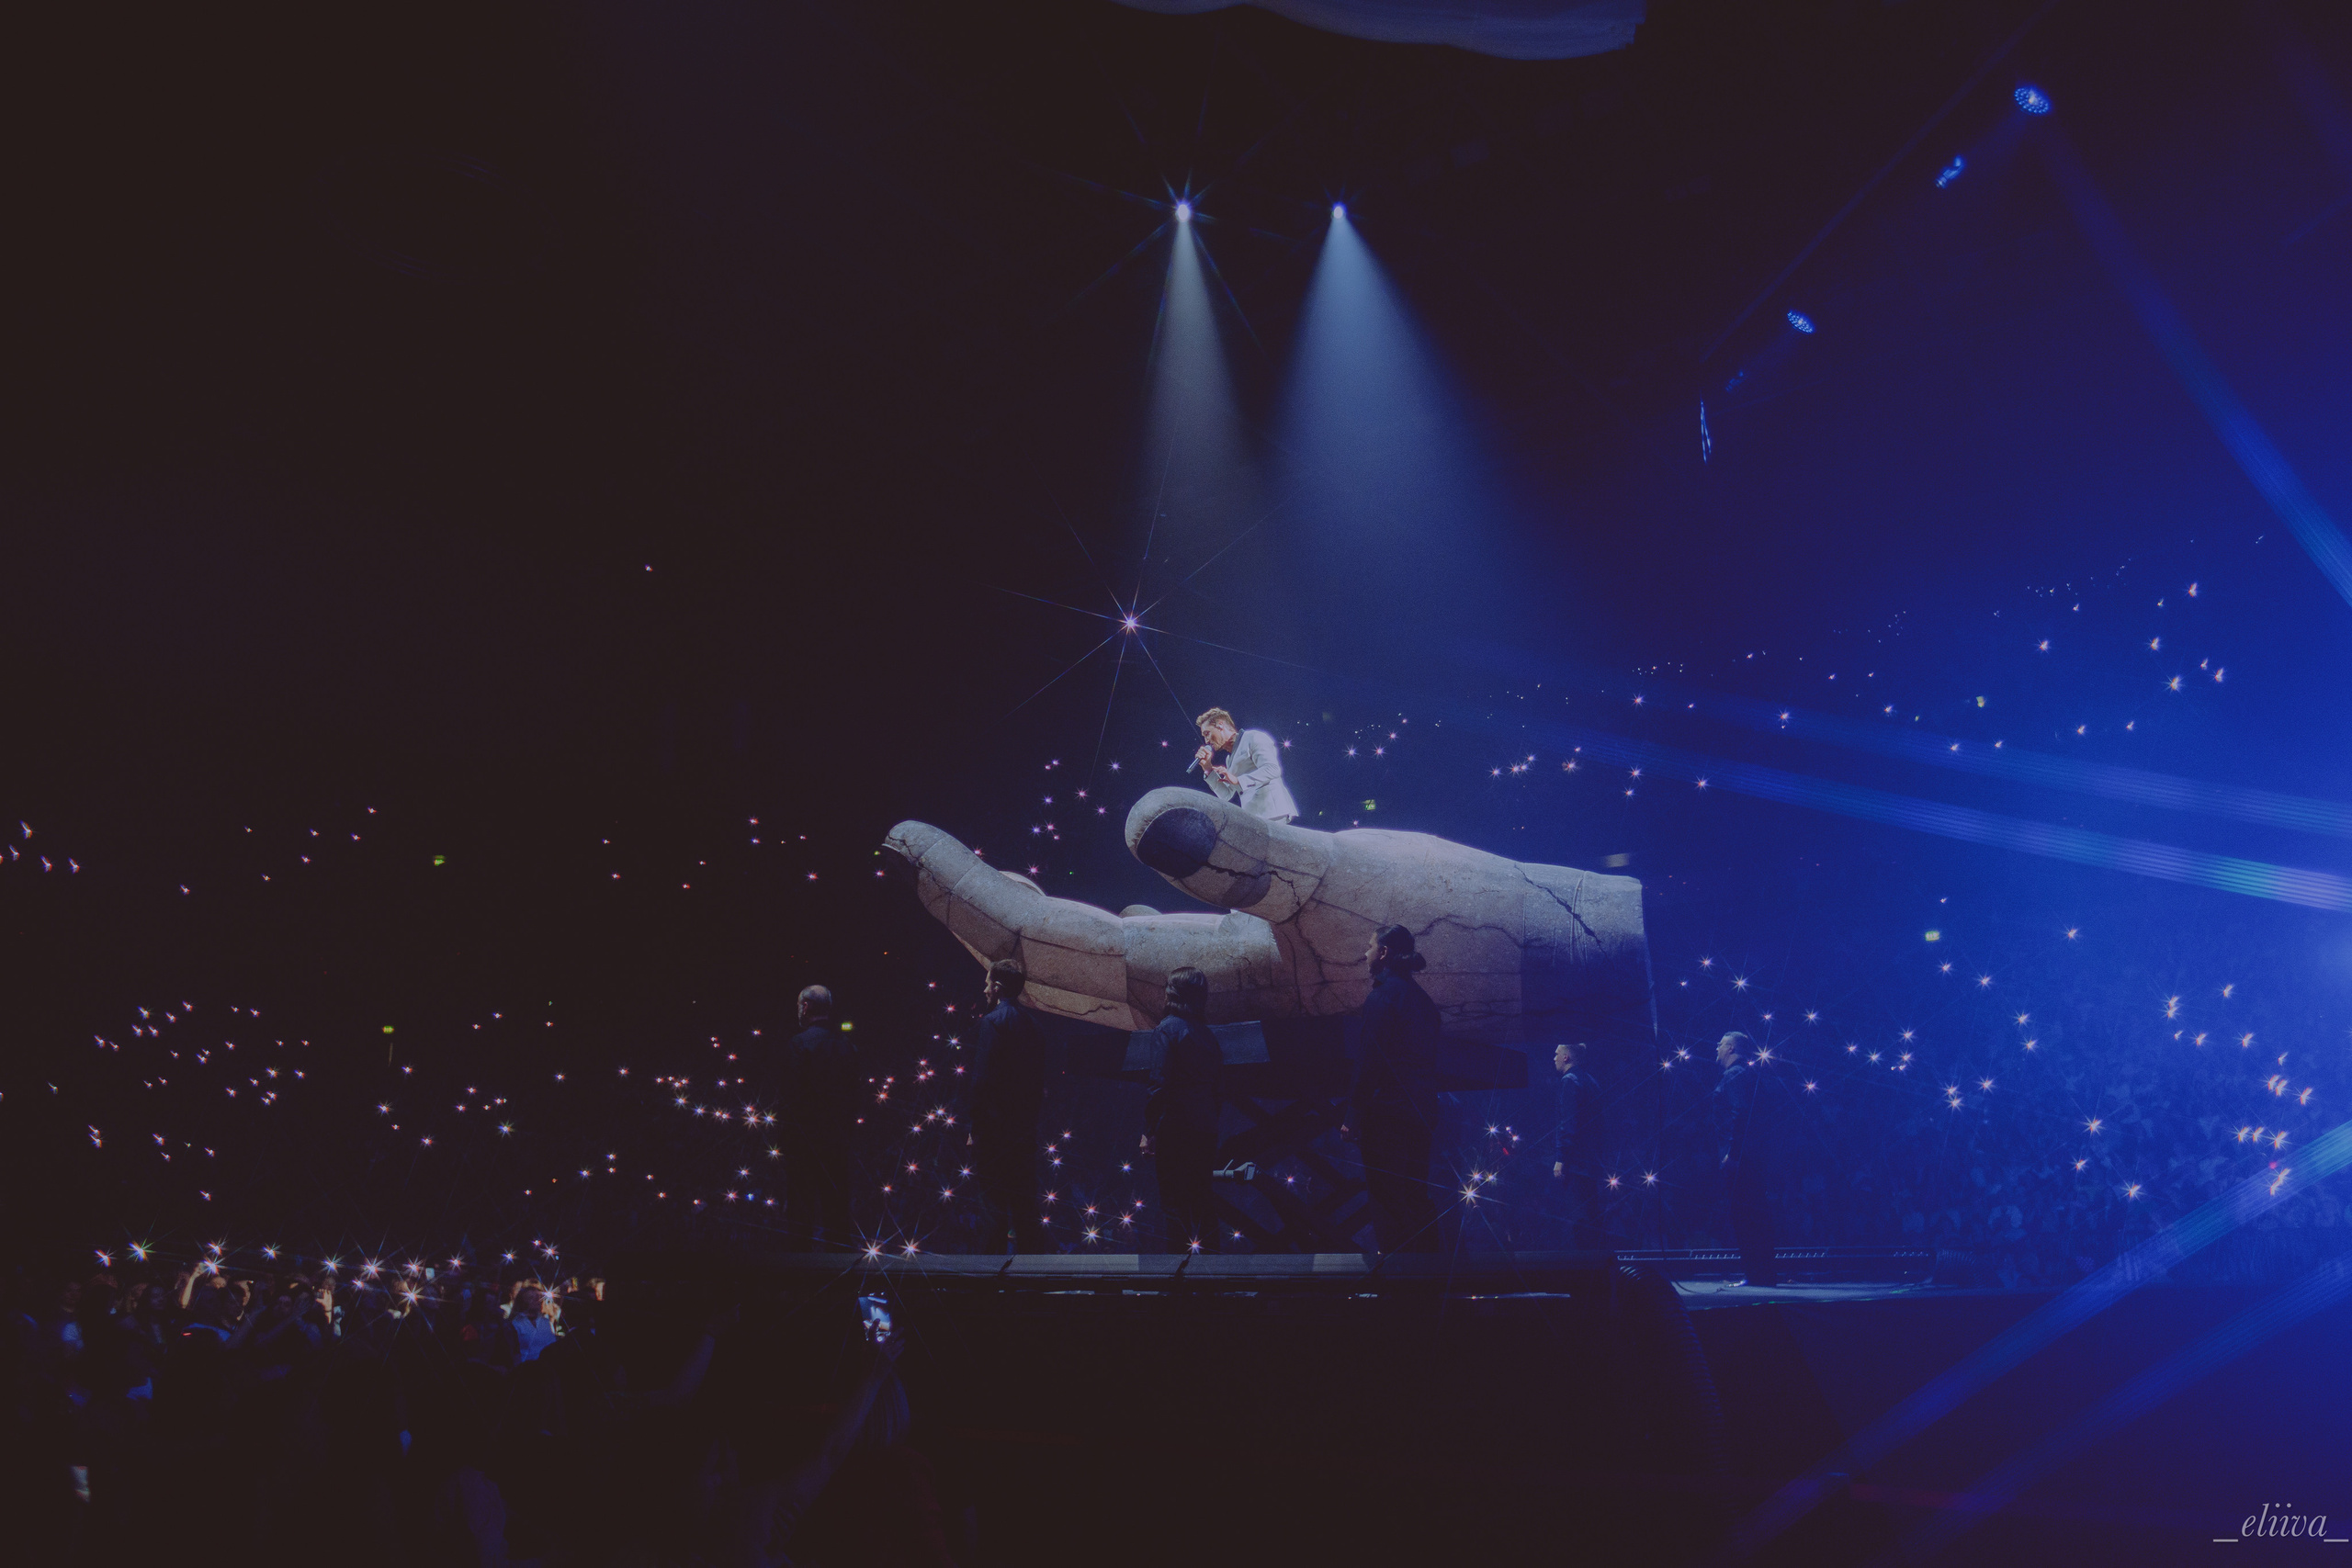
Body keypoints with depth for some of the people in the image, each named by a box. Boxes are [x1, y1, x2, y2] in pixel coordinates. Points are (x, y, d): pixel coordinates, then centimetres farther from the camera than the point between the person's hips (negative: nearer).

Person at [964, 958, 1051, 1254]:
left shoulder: (992, 1021, -13)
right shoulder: (1032, 1022, 9)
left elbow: (981, 1078, -18)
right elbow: (1040, 1076, 12)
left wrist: (972, 1126, -13)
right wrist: (1031, 1112, 17)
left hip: (994, 1128, -7)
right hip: (1025, 1127, 7)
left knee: (993, 1200, -1)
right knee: (1025, 1200, 14)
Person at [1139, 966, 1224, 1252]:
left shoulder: (1169, 1028, -10)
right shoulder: (1207, 1034, 11)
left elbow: (1160, 1082, -18)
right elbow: (1215, 1085, 13)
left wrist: (1149, 1130, -14)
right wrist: (1210, 1125, 19)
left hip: (1175, 1129, -7)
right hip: (1205, 1130, 7)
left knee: (1175, 1205, -2)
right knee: (1202, 1201, 15)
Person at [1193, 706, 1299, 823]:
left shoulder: (1253, 738, 0)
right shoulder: (1231, 759, 27)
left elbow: (1273, 769, -15)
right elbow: (1225, 795, 22)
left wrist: (1238, 781, -21)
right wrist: (1207, 768, 16)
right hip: (1254, 817, 8)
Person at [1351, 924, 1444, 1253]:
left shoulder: (1383, 996, -13)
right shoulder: (1419, 995, 13)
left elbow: (1371, 1060, -18)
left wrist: (1353, 1113, -14)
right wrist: (1428, 1110, 20)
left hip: (1387, 1115, -9)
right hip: (1421, 1114, 9)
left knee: (1388, 1204, -4)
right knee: (1417, 1201, 15)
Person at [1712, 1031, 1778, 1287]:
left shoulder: (1735, 1075, -9)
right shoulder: (1749, 1073, 20)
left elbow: (1740, 1113, -20)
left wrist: (1731, 1152, -22)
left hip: (1741, 1157, -10)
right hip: (1751, 1157, 10)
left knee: (1745, 1216, -7)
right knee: (1755, 1216, 12)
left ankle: (1759, 1273, -7)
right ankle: (1763, 1272, 16)